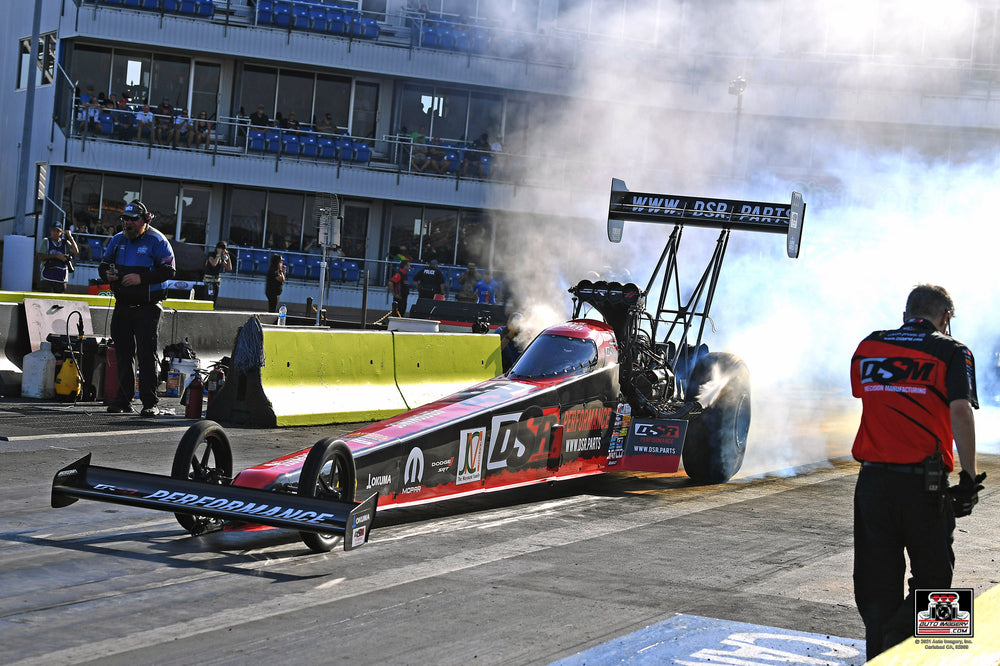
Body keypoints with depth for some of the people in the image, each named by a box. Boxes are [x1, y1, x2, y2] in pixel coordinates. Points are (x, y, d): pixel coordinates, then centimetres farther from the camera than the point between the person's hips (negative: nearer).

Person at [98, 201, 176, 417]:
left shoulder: (157, 241, -6)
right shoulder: (118, 239, 11)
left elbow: (169, 270, -11)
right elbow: (103, 264, 20)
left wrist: (141, 278, -20)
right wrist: (107, 274, -4)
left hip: (147, 308, -5)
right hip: (122, 306, 6)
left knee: (147, 355, -7)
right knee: (122, 354, 9)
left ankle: (150, 402, -3)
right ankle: (123, 399, 17)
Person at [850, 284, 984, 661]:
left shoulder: (867, 347, 11)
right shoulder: (951, 352, 0)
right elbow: (960, 412, -13)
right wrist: (969, 477, -10)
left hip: (873, 478, 3)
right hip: (924, 484, -3)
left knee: (877, 582, 12)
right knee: (932, 577, 9)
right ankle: (896, 647, -12)